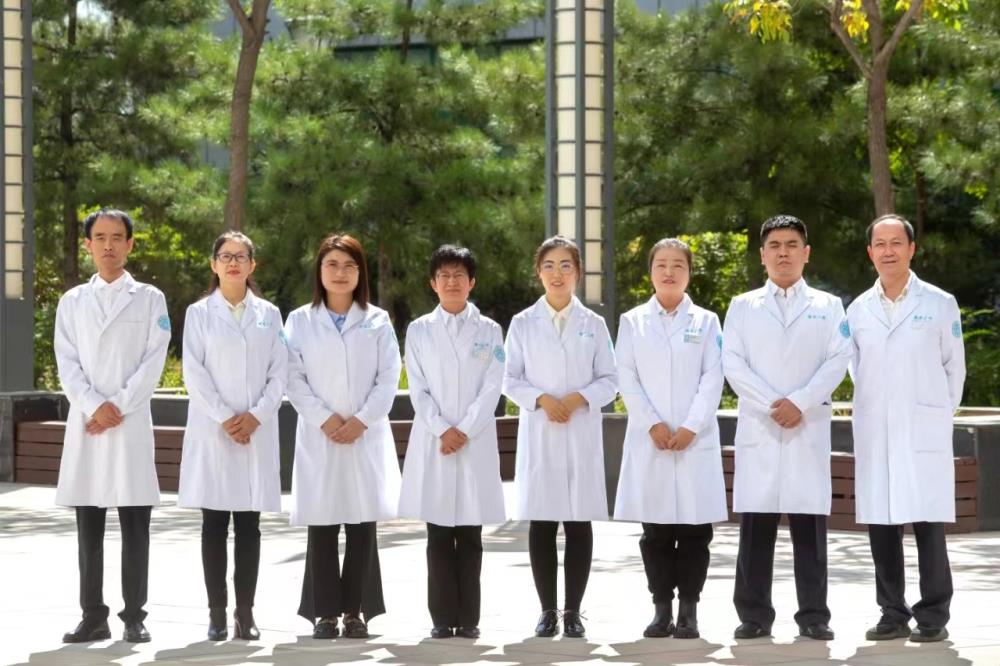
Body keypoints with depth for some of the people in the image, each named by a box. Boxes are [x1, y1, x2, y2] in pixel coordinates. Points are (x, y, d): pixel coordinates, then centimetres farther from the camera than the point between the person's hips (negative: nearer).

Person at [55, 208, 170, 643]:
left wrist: (119, 408, -11)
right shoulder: (72, 302, 13)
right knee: (89, 528, 3)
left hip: (132, 424, -2)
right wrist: (94, 407, -11)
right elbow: (67, 363, 5)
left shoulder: (149, 299, 7)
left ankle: (134, 616, 2)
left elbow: (153, 362, -1)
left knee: (134, 525, -2)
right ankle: (93, 618, 7)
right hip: (84, 423, 2)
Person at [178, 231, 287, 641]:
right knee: (214, 524, -1)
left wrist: (256, 416, -8)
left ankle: (245, 613, 3)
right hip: (212, 432, -1)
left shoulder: (268, 314, 10)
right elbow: (194, 372, -2)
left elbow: (279, 373, 5)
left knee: (249, 525, 1)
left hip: (257, 432, 1)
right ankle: (217, 614, 1)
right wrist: (224, 419, -11)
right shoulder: (200, 313, 5)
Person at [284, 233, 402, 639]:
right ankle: (325, 612, 4)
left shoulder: (377, 321, 8)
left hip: (367, 435, 1)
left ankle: (356, 611, 6)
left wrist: (361, 420, -9)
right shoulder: (300, 321, 7)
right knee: (322, 526, -1)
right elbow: (294, 379, 1)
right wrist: (325, 419, -10)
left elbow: (389, 378, 3)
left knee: (362, 525, 0)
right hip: (318, 436, 0)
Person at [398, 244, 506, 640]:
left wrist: (464, 432, -11)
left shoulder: (488, 331, 7)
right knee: (439, 536, 1)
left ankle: (469, 618, 5)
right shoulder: (419, 331, 8)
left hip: (476, 444, 0)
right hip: (433, 442, 0)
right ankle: (443, 617, 4)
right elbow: (418, 389, 2)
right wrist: (443, 430, -11)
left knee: (469, 536, 1)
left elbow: (491, 389, 0)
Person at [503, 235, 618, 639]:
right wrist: (542, 399, -13)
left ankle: (573, 612, 7)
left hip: (581, 434, 0)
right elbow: (510, 380, 4)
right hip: (539, 434, 0)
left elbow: (609, 380, 5)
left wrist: (578, 398, -13)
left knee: (579, 524, 0)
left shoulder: (593, 324, 6)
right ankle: (548, 610, 7)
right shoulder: (523, 324, 5)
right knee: (541, 524, 0)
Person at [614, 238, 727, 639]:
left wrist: (690, 428, -11)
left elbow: (713, 380, 1)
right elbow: (627, 379, 2)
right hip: (649, 440, 0)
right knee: (656, 530, 2)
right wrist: (653, 424, -10)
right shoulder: (633, 322, 9)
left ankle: (688, 611, 5)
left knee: (695, 529, -1)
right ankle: (662, 609, 9)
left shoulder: (705, 322, 9)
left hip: (696, 439, 0)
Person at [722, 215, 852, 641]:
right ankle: (754, 615, 2)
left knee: (809, 523, -2)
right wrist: (771, 405, -10)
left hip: (809, 427, 0)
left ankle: (813, 615, 1)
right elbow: (733, 363, 2)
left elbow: (837, 361, 1)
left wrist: (800, 402, -12)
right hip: (757, 427, 0)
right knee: (756, 523, -1)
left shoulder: (827, 306, 12)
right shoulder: (743, 306, 12)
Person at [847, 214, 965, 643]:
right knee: (880, 525, 3)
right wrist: (875, 403, 14)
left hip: (924, 432, -3)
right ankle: (892, 615, 11)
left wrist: (939, 412, 9)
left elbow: (954, 367, 7)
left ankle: (933, 617, 0)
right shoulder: (858, 310, 8)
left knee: (928, 524, -5)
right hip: (874, 431, 3)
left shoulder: (940, 304, 1)